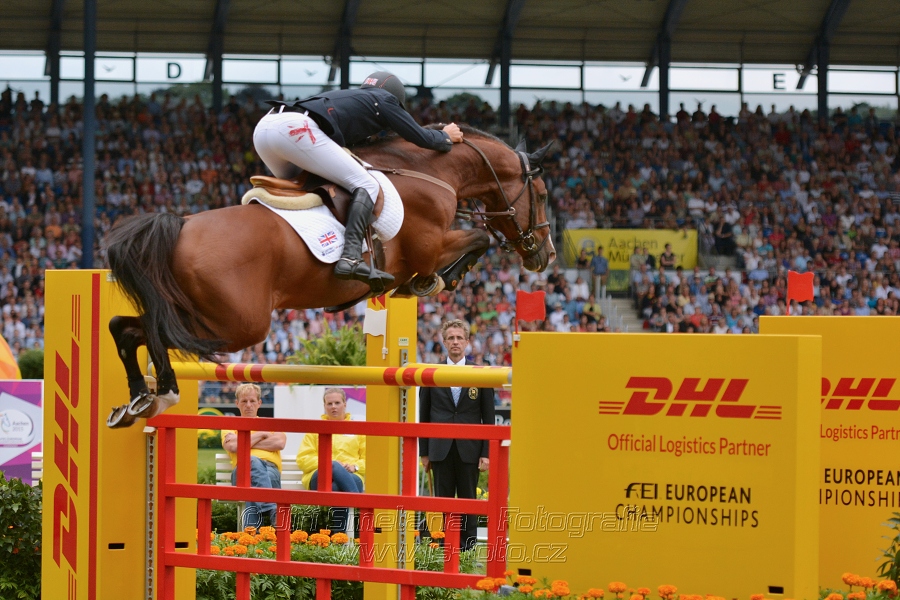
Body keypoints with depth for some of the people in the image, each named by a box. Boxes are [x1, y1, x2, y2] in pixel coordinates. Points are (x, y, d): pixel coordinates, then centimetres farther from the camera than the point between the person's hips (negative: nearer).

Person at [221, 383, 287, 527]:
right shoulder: (230, 426, 27)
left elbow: (279, 443, 5)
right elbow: (233, 446, 2)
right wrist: (261, 435, 11)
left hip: (271, 468, 1)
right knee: (254, 462, -40)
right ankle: (274, 512, -60)